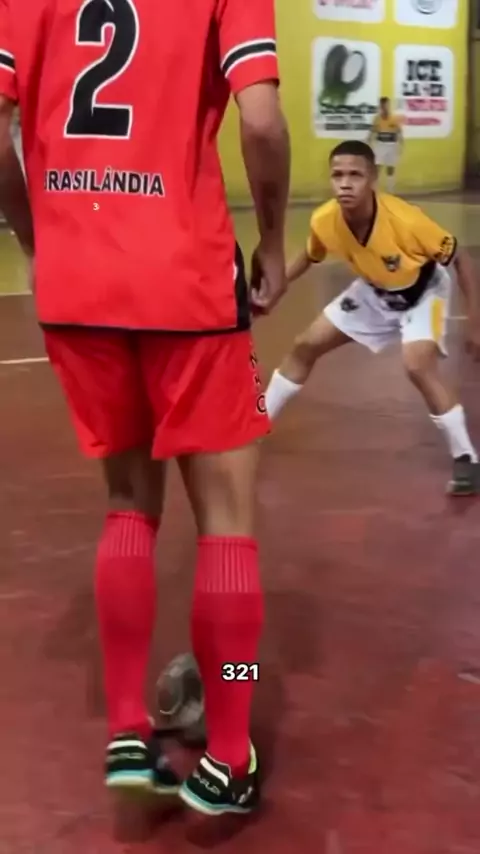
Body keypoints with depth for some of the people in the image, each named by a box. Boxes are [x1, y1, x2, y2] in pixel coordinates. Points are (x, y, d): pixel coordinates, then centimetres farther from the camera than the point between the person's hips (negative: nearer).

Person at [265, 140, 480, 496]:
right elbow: (309, 258, 2)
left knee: (418, 365, -29)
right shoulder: (324, 220, -24)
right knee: (306, 345, 7)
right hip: (374, 291, 5)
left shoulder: (405, 220, -38)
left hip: (423, 291, -5)